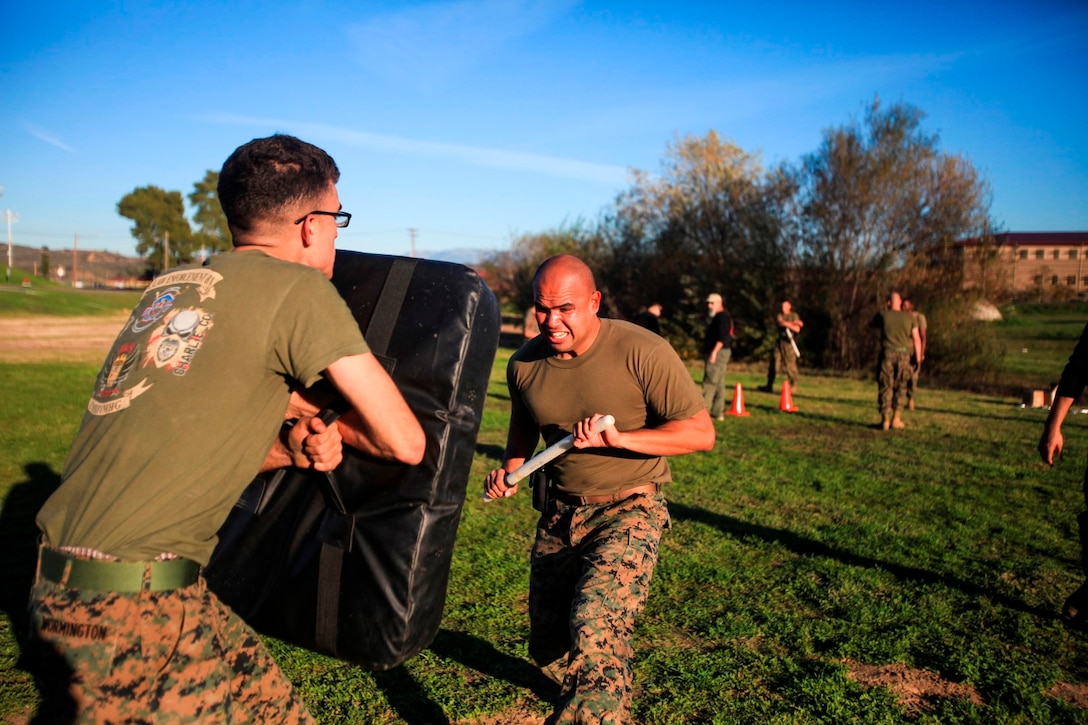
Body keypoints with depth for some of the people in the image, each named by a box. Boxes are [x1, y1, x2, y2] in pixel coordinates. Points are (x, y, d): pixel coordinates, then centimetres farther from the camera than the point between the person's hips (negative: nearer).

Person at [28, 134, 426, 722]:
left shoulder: (169, 287, 12)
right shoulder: (299, 288, -10)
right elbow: (405, 443, -9)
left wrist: (294, 449, 0)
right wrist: (308, 407, 6)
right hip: (131, 606, -8)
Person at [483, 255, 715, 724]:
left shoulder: (641, 352, -19)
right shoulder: (525, 364, -3)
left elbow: (701, 433, -17)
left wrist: (617, 439, -27)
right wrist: (511, 466, -1)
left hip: (629, 509, -5)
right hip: (559, 512, 6)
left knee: (595, 632, -27)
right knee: (547, 645, 15)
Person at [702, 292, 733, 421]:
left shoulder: (722, 317, -12)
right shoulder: (717, 317, 20)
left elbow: (723, 337, -22)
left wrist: (714, 352, -27)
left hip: (718, 352, -11)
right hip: (716, 353, 11)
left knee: (710, 382, -12)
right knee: (719, 383, 10)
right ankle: (718, 413, 12)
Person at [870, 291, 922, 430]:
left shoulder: (883, 315, -2)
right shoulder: (909, 317, 2)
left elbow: (873, 323, 20)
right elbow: (916, 339, 2)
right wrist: (918, 357, 11)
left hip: (887, 353, -1)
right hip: (903, 354, 1)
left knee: (885, 387, 3)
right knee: (900, 387, 11)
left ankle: (885, 420, -1)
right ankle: (896, 419, 7)